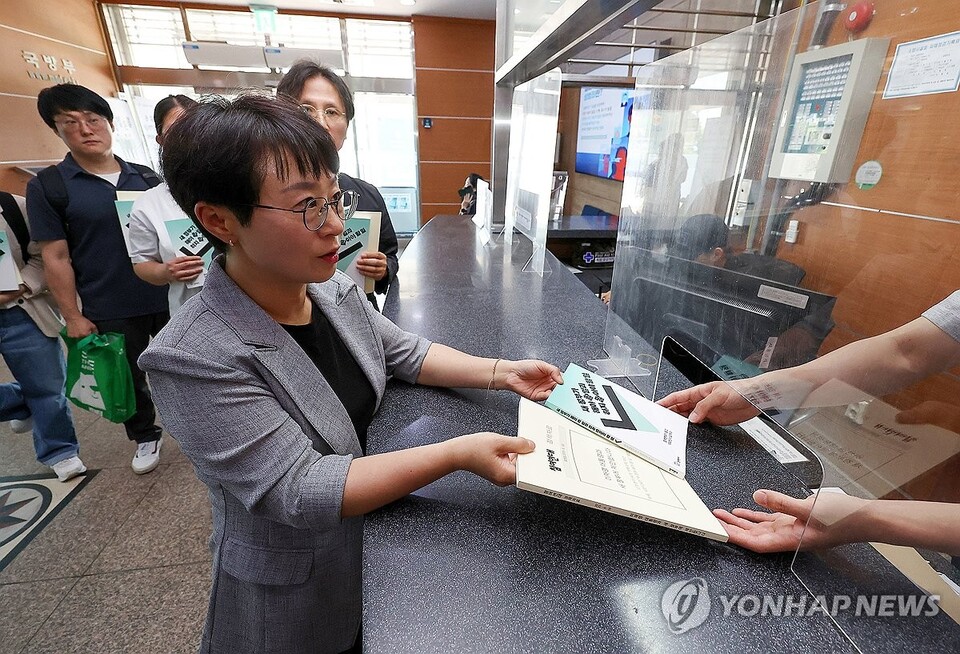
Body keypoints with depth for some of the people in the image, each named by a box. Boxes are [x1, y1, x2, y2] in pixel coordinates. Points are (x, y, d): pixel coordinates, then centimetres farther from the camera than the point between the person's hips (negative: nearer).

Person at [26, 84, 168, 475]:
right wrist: (72, 316, -6)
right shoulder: (47, 186, -3)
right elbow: (56, 258, -4)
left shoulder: (146, 178, 4)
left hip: (166, 298, 2)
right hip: (110, 311, -1)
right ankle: (145, 438, 36)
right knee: (130, 379, 14)